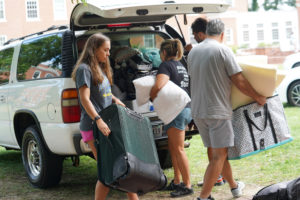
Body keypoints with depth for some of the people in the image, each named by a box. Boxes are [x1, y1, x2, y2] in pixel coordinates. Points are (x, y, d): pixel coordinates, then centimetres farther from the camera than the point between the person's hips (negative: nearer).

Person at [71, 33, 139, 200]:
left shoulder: (100, 68, 19)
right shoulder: (84, 69, -9)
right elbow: (85, 99, -18)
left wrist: (115, 99, 8)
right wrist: (98, 120, -28)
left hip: (108, 124, 9)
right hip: (93, 127, -9)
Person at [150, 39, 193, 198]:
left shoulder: (166, 65, -11)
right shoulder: (181, 66, 18)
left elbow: (159, 85, -28)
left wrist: (152, 97, -10)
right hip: (185, 108, 10)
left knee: (178, 149, -5)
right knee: (173, 148, 16)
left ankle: (187, 185, -1)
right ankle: (177, 182, 22)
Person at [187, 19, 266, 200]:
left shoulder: (193, 52, 9)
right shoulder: (223, 50, -10)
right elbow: (240, 82, -12)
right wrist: (259, 98, 2)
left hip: (198, 111, 7)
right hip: (218, 111, -7)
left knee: (218, 152, 17)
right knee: (219, 155, -1)